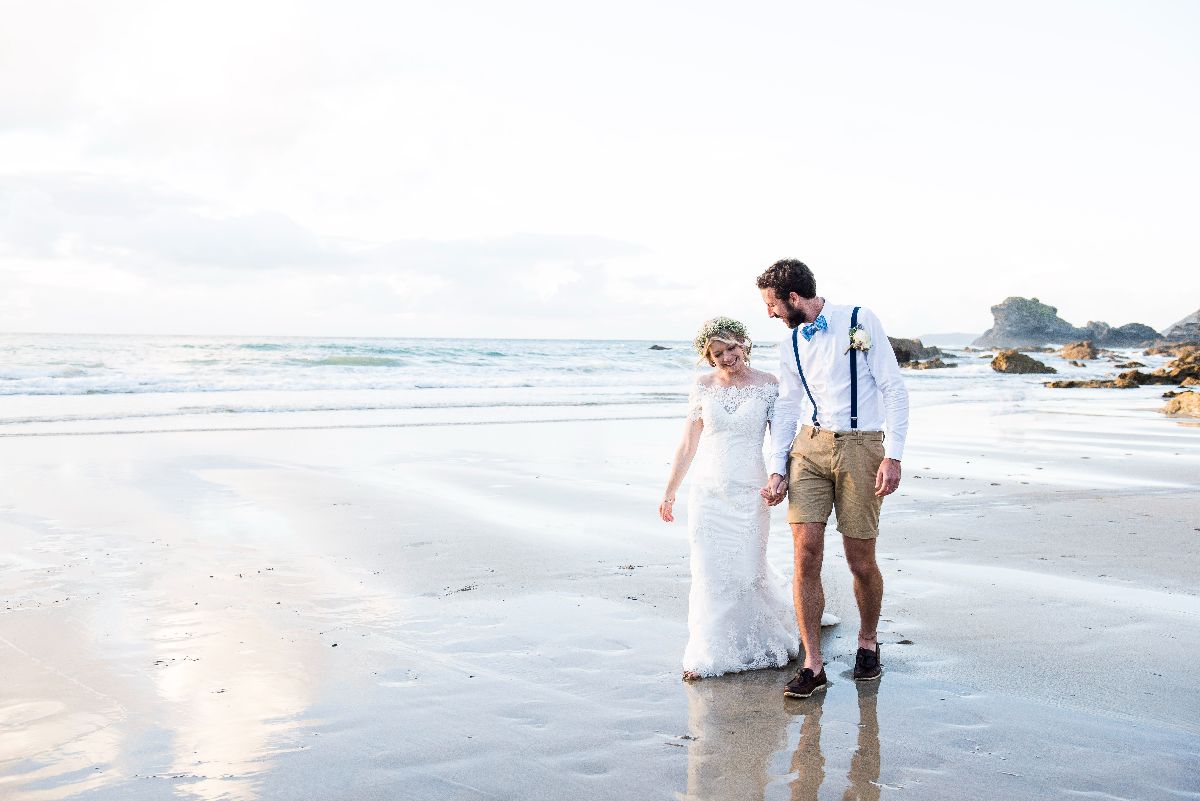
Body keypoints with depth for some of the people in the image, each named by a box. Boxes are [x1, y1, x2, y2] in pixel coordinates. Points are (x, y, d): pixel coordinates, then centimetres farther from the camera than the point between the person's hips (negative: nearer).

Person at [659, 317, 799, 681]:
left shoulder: (768, 385, -2)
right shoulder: (703, 386, 3)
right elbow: (688, 443, 9)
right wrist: (670, 490, 12)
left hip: (751, 493, -2)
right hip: (707, 493, 2)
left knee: (748, 572, 0)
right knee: (709, 573, 2)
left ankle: (768, 641, 26)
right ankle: (709, 654, 15)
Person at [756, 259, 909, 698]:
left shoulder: (860, 321, -4)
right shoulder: (789, 347, 11)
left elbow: (894, 389, -5)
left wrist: (893, 456, -12)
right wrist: (777, 469, 6)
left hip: (861, 447, -4)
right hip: (809, 447, 4)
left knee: (861, 561, 2)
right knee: (806, 553, -8)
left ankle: (868, 643, 29)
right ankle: (812, 664, 0)